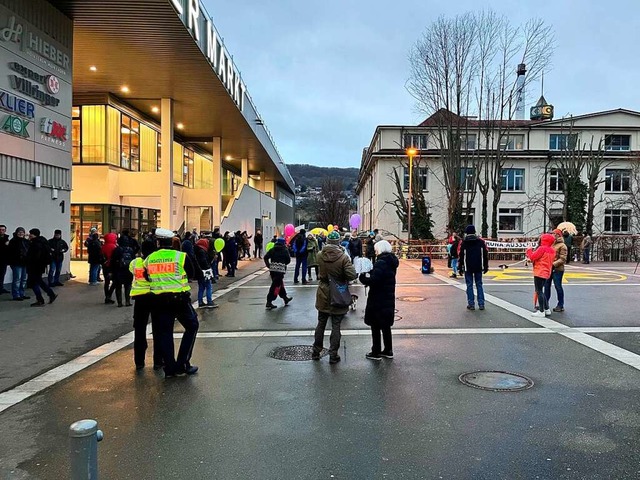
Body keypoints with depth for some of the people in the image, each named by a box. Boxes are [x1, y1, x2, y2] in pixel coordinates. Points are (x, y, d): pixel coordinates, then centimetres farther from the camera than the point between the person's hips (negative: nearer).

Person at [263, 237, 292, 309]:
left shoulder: (272, 250, 11)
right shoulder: (285, 250, 2)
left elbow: (265, 257, 2)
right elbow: (288, 260, 2)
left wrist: (268, 265, 9)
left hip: (272, 269, 6)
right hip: (280, 269, -5)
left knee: (280, 283, 20)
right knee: (275, 286, -5)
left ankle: (285, 298, 34)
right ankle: (269, 302, -10)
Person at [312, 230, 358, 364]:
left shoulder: (320, 255, -9)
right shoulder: (343, 258, -19)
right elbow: (352, 275, -23)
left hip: (323, 295, 3)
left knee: (321, 324, 17)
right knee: (336, 326, 7)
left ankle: (316, 352, 28)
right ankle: (333, 355, 12)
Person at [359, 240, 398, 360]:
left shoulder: (381, 263, -20)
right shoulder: (391, 262, 9)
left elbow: (373, 281, -27)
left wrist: (363, 277, -10)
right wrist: (368, 274, 1)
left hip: (378, 301, -9)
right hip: (388, 299, 9)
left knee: (375, 327, 3)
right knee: (385, 326, 18)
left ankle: (376, 352, 12)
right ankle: (388, 351, 27)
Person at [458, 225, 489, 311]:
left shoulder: (464, 243, -3)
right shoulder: (481, 242, 4)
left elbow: (461, 256, -3)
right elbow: (485, 255, 6)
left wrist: (460, 267, 3)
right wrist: (486, 266, 12)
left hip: (468, 268, -2)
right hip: (478, 267, 2)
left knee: (469, 285, 3)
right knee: (479, 285, 9)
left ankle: (471, 304, 2)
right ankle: (481, 304, 7)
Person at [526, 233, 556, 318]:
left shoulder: (542, 248, -15)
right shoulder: (552, 250, 12)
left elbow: (533, 257, -14)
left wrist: (529, 250, 3)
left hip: (539, 273, -9)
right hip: (546, 273, 9)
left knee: (539, 291, -4)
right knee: (541, 291, 20)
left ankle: (541, 311, -3)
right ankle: (547, 309, 23)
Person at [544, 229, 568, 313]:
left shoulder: (562, 246, -9)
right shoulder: (551, 244, 13)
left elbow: (562, 259, -16)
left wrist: (554, 264, -23)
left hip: (557, 269, -7)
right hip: (549, 268, 7)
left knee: (558, 286, 0)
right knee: (547, 285, 11)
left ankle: (560, 305, 10)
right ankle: (545, 303, 21)